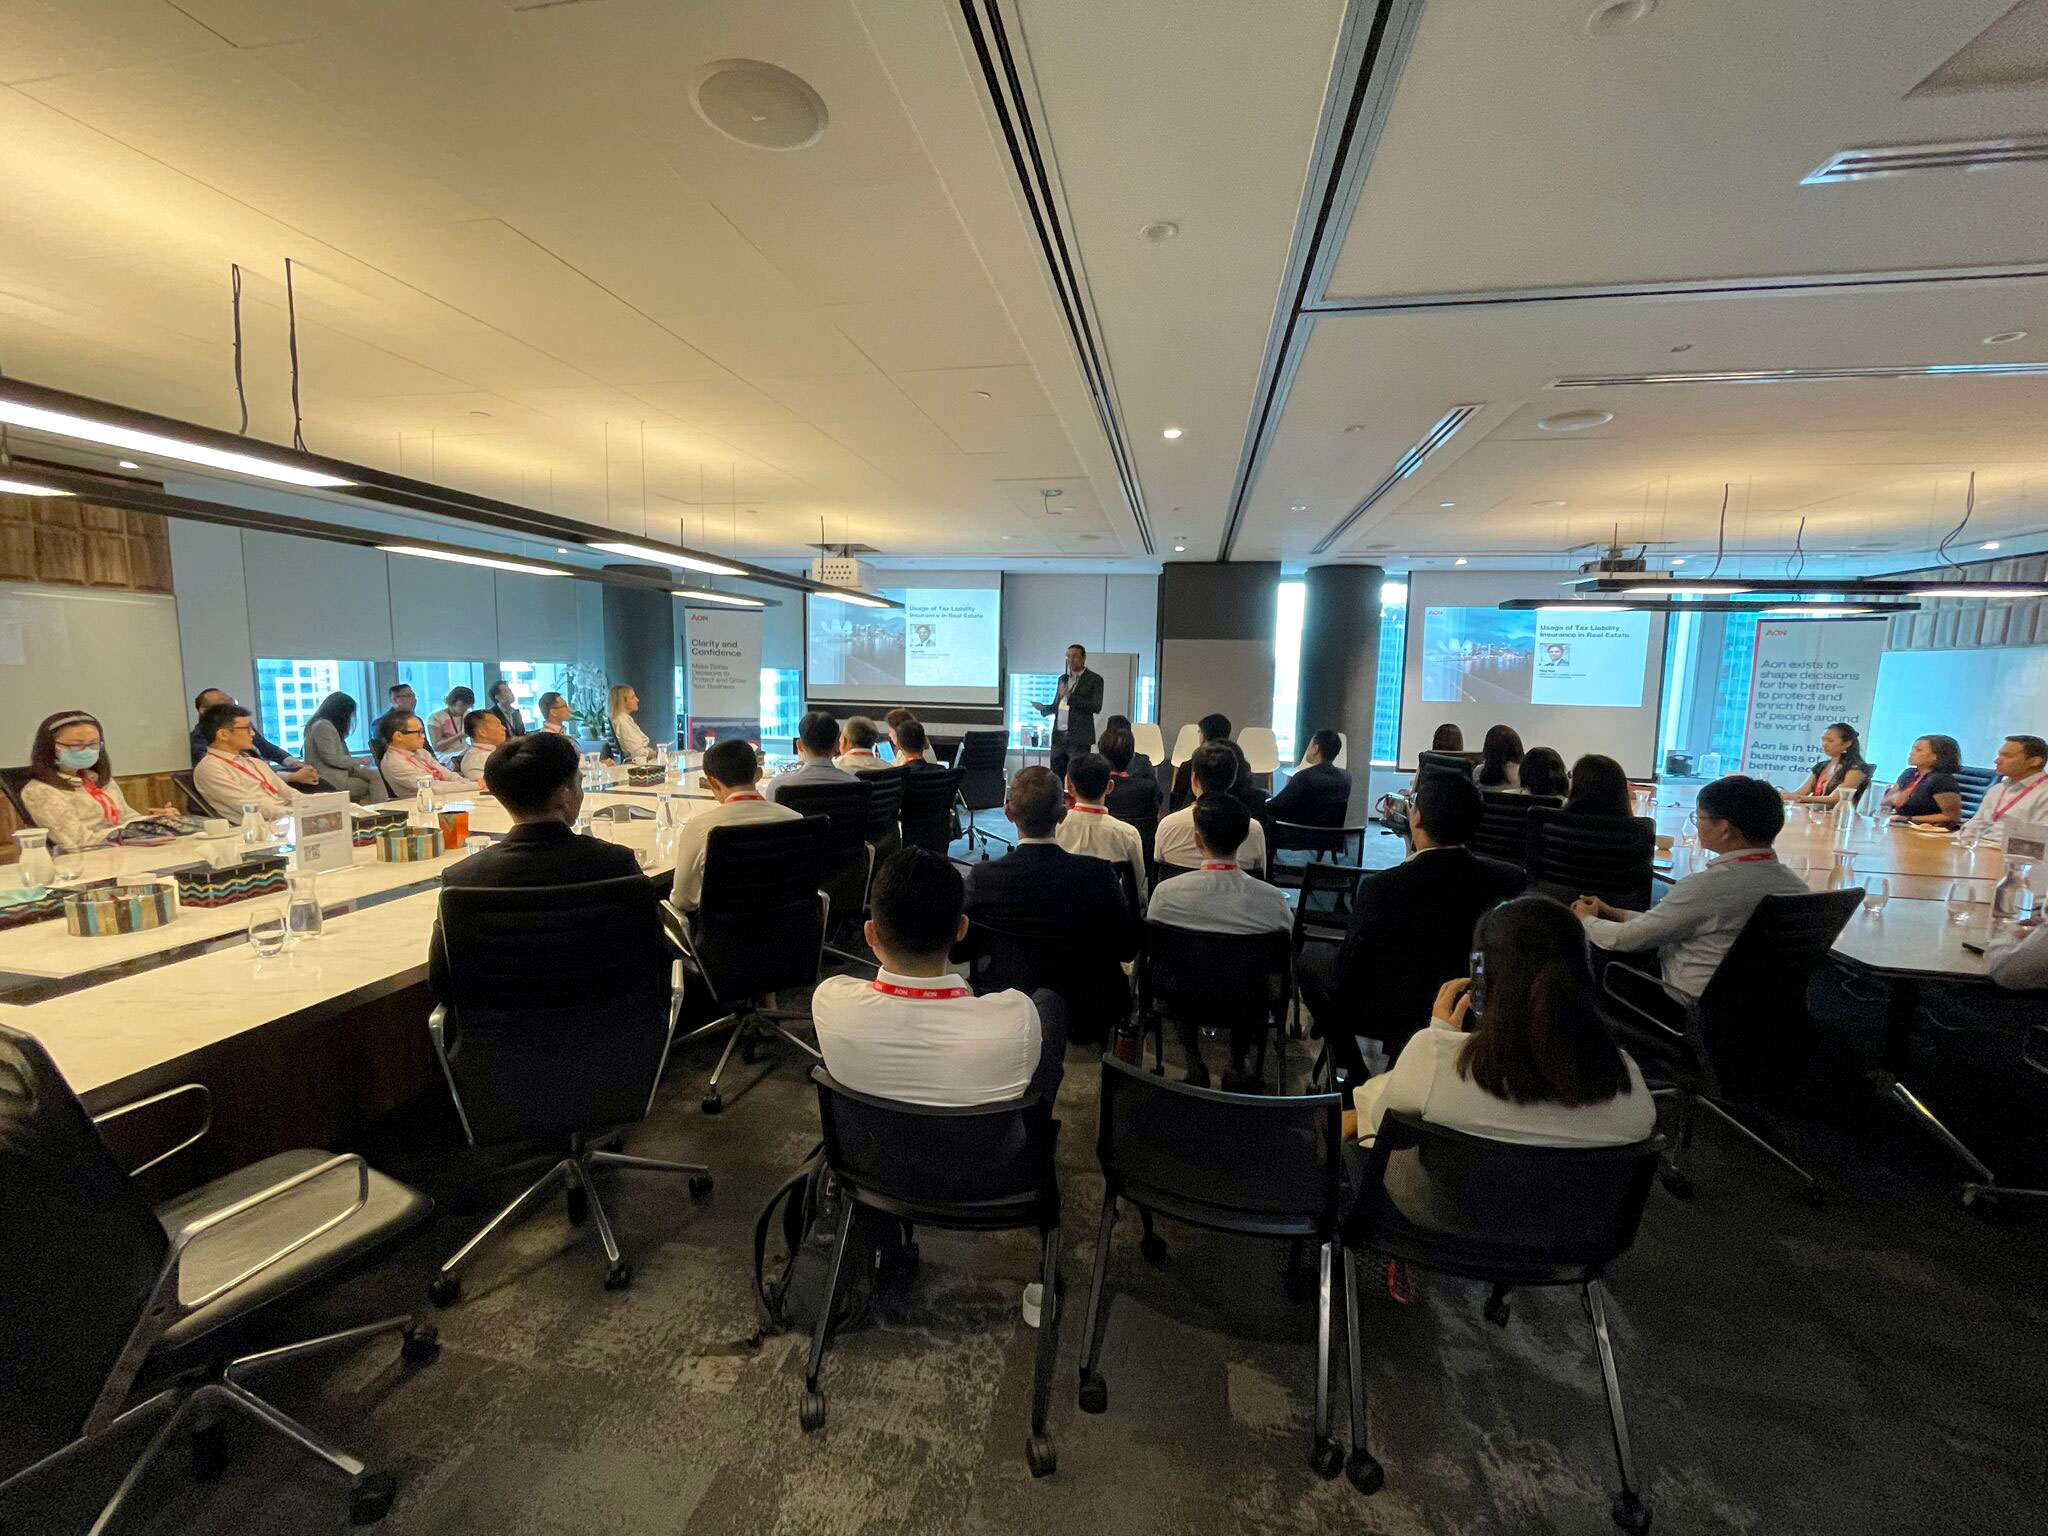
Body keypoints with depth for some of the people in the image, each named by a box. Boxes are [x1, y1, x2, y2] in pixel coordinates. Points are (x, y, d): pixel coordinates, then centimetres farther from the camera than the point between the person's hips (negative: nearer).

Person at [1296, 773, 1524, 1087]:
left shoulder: (1380, 886, -30)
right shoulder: (1511, 879, -18)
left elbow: (1345, 970, -18)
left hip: (1389, 1015, -5)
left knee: (1310, 956, 19)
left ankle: (1354, 1076, 23)